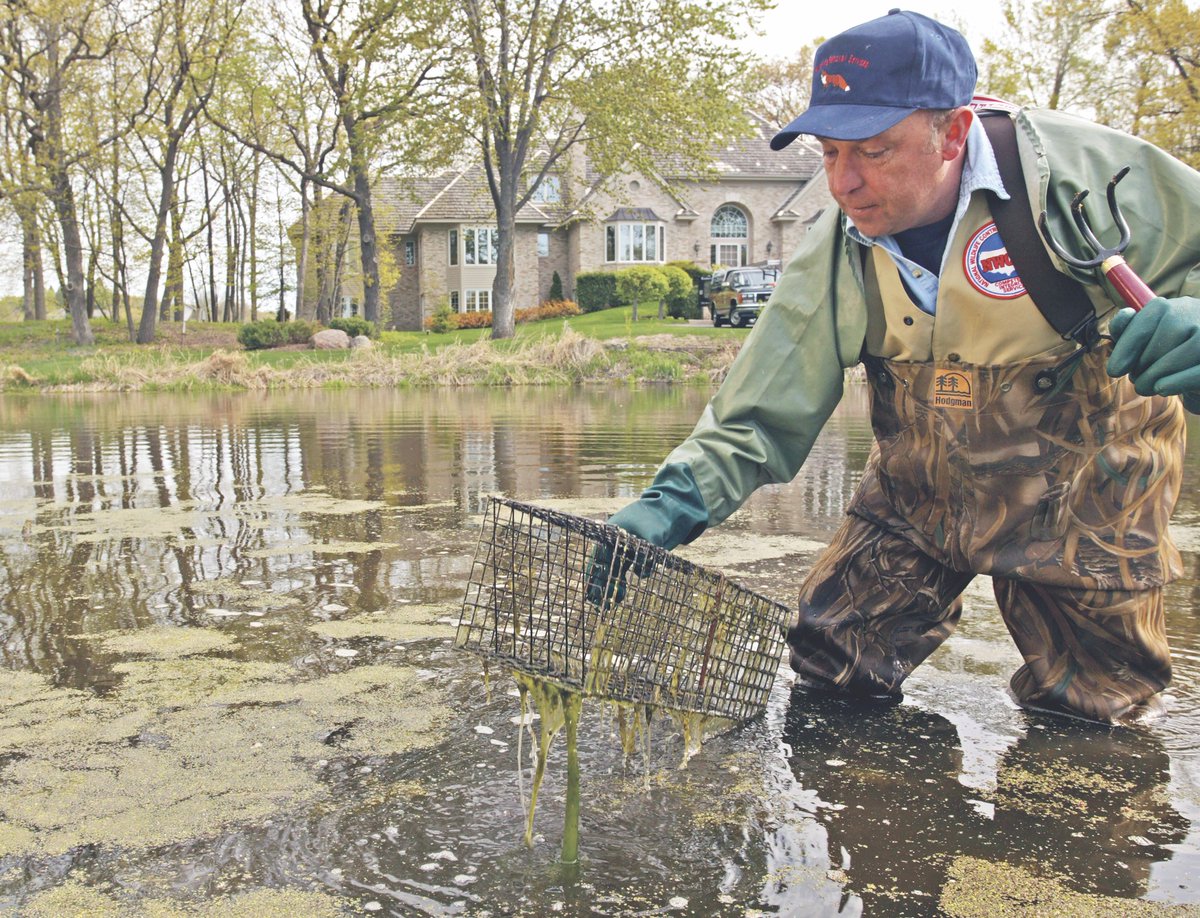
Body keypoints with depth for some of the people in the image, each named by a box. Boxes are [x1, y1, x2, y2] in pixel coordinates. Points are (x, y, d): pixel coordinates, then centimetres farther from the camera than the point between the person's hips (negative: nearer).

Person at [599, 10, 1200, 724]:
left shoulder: (1078, 169, -26)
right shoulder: (835, 259, -15)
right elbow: (761, 417, -13)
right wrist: (670, 506, -28)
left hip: (1080, 495, -2)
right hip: (921, 490, 3)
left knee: (1083, 714, 6)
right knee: (831, 664, 1)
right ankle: (929, 601, 30)